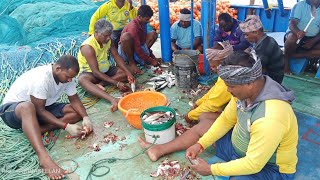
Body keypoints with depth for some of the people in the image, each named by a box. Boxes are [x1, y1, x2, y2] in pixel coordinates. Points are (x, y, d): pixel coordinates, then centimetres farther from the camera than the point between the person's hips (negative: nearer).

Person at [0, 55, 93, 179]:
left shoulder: (66, 75, -10)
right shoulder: (41, 78, -32)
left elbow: (75, 100, -5)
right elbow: (39, 110, -29)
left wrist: (85, 117, -23)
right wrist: (66, 126, -33)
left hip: (42, 108, 7)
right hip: (12, 107, -7)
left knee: (76, 112, -11)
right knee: (28, 107, -44)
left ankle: (34, 130, -20)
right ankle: (44, 159, -54)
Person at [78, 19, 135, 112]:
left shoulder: (108, 40, -7)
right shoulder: (88, 47, -27)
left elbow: (117, 56, -6)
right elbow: (96, 72, -30)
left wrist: (128, 73, -22)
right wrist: (117, 83, -36)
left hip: (106, 70, 7)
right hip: (90, 72, -7)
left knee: (125, 73, -12)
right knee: (82, 80, -41)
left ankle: (100, 84, -28)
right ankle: (112, 99, -61)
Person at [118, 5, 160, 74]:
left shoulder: (142, 24, 1)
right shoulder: (133, 27, -26)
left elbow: (144, 41, 9)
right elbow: (137, 49, -28)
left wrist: (153, 57, 3)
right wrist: (151, 61, -23)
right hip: (125, 50, -8)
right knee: (126, 36, -39)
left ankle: (137, 58, -3)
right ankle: (131, 62, -18)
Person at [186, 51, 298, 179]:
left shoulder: (270, 118, -38)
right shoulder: (245, 90, -14)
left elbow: (253, 165, -30)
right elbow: (226, 120, 0)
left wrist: (210, 170, -21)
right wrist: (200, 144, -9)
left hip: (271, 168, -7)